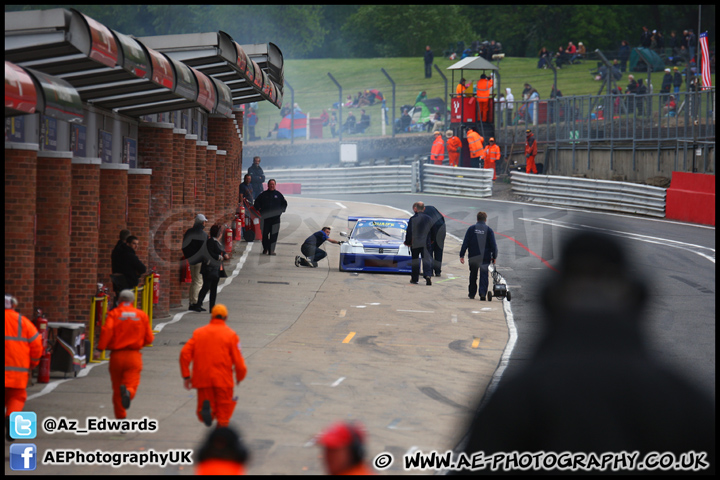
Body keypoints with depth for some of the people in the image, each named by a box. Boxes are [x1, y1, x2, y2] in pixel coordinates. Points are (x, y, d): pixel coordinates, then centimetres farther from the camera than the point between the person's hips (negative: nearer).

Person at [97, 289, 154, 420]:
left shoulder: (113, 314, -1)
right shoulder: (142, 315, 5)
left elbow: (107, 330, -19)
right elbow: (149, 339, 7)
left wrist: (100, 348, -13)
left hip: (116, 355, 0)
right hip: (134, 356, 0)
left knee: (117, 391, 10)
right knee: (132, 384, -7)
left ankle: (121, 418, 12)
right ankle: (128, 392, -42)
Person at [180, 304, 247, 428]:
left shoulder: (198, 333, 11)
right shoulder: (230, 334, 4)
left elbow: (185, 354, -1)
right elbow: (239, 361, -1)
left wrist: (186, 376, 3)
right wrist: (240, 377, 16)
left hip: (202, 379, 2)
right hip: (223, 379, -2)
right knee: (223, 414, 11)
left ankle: (206, 407, -25)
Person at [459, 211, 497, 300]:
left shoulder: (471, 229, 1)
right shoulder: (489, 230, -1)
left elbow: (465, 243, -1)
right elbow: (493, 245, -2)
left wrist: (462, 255, 1)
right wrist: (494, 257, 5)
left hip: (473, 257, 1)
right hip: (485, 257, -1)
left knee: (473, 275, 15)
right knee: (484, 275, -2)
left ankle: (471, 294, 22)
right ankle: (482, 294, -16)